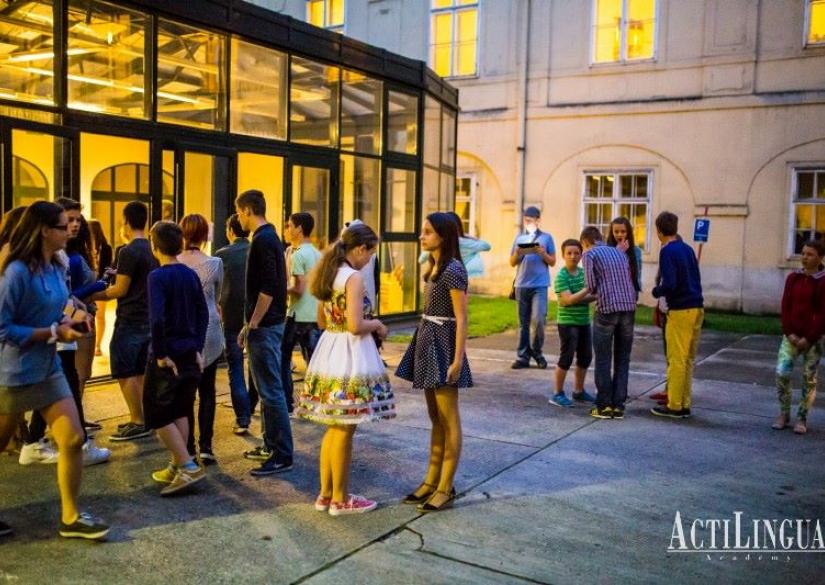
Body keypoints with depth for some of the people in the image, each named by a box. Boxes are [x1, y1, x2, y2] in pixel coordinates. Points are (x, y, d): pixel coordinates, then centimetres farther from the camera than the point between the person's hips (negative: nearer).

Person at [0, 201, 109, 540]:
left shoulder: (58, 269, 3)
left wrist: (67, 321, -2)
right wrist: (53, 333, -21)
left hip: (48, 369, 7)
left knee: (73, 440, 1)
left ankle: (70, 518, 14)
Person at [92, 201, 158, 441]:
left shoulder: (128, 252, -16)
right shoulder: (153, 250, 9)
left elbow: (121, 289, -15)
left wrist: (94, 295, -1)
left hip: (129, 322, -8)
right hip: (148, 320, 8)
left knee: (125, 374, -1)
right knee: (140, 372, 15)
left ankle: (138, 423, 1)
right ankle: (143, 418, 19)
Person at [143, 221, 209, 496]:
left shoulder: (157, 277, -15)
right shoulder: (190, 274, 5)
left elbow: (156, 319, -25)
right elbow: (203, 314, 7)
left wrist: (160, 354, -16)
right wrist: (197, 349, 9)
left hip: (166, 358, -7)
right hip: (189, 354, 7)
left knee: (158, 415, 3)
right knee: (181, 411, 16)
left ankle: (188, 466, -3)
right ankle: (177, 467, 24)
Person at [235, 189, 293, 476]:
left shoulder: (263, 240, -16)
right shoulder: (270, 236, 15)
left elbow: (267, 289, -23)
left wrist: (251, 326, -18)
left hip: (265, 326, -11)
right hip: (270, 323, 11)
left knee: (271, 391, -7)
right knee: (267, 389, 17)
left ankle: (282, 456, -3)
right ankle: (271, 445, 27)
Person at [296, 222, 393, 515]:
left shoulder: (329, 274, 12)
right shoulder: (354, 277, -15)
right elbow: (356, 325, -21)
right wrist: (377, 325, -4)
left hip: (329, 352, 9)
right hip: (349, 355, -9)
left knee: (334, 428, 16)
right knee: (344, 429, 1)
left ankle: (326, 494, 25)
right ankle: (340, 499, 12)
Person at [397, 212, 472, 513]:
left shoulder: (453, 269, -13)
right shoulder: (433, 267, 14)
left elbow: (461, 318, -16)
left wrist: (457, 359, -20)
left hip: (443, 342, -9)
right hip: (427, 340, 9)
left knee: (448, 418, -2)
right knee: (435, 417, 13)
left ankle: (446, 488, 5)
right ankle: (431, 481, 21)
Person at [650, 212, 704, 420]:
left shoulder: (667, 251, -10)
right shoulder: (688, 249, 13)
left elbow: (669, 284, -19)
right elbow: (696, 279, 18)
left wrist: (656, 291, 1)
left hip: (680, 310, -8)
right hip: (697, 308, 8)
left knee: (676, 360, -1)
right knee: (688, 359, 12)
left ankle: (674, 406, 4)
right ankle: (684, 405, 17)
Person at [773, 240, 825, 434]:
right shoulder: (793, 278, 5)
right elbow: (785, 306, 4)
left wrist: (809, 338, -12)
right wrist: (789, 333, -6)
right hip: (791, 335, 3)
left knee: (809, 379, 4)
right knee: (782, 373, -7)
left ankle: (802, 419, 15)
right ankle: (783, 414, 9)